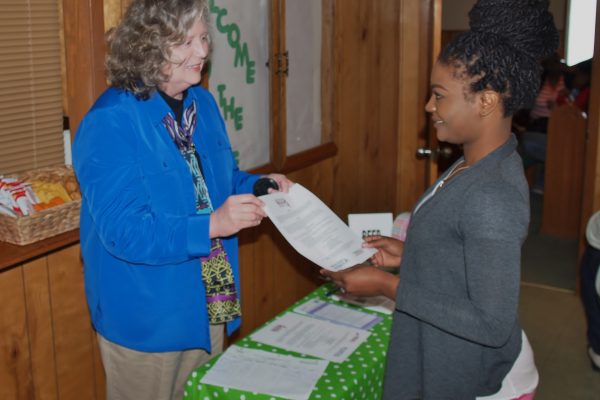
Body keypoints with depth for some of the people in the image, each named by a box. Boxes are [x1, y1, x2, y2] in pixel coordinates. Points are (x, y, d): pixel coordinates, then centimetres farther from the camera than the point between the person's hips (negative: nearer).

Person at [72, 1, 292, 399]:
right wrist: (211, 225, -34)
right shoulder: (110, 123, -22)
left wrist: (259, 186, -5)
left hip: (208, 306, 7)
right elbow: (123, 231, -26)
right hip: (147, 319, -7)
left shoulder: (202, 102, 2)